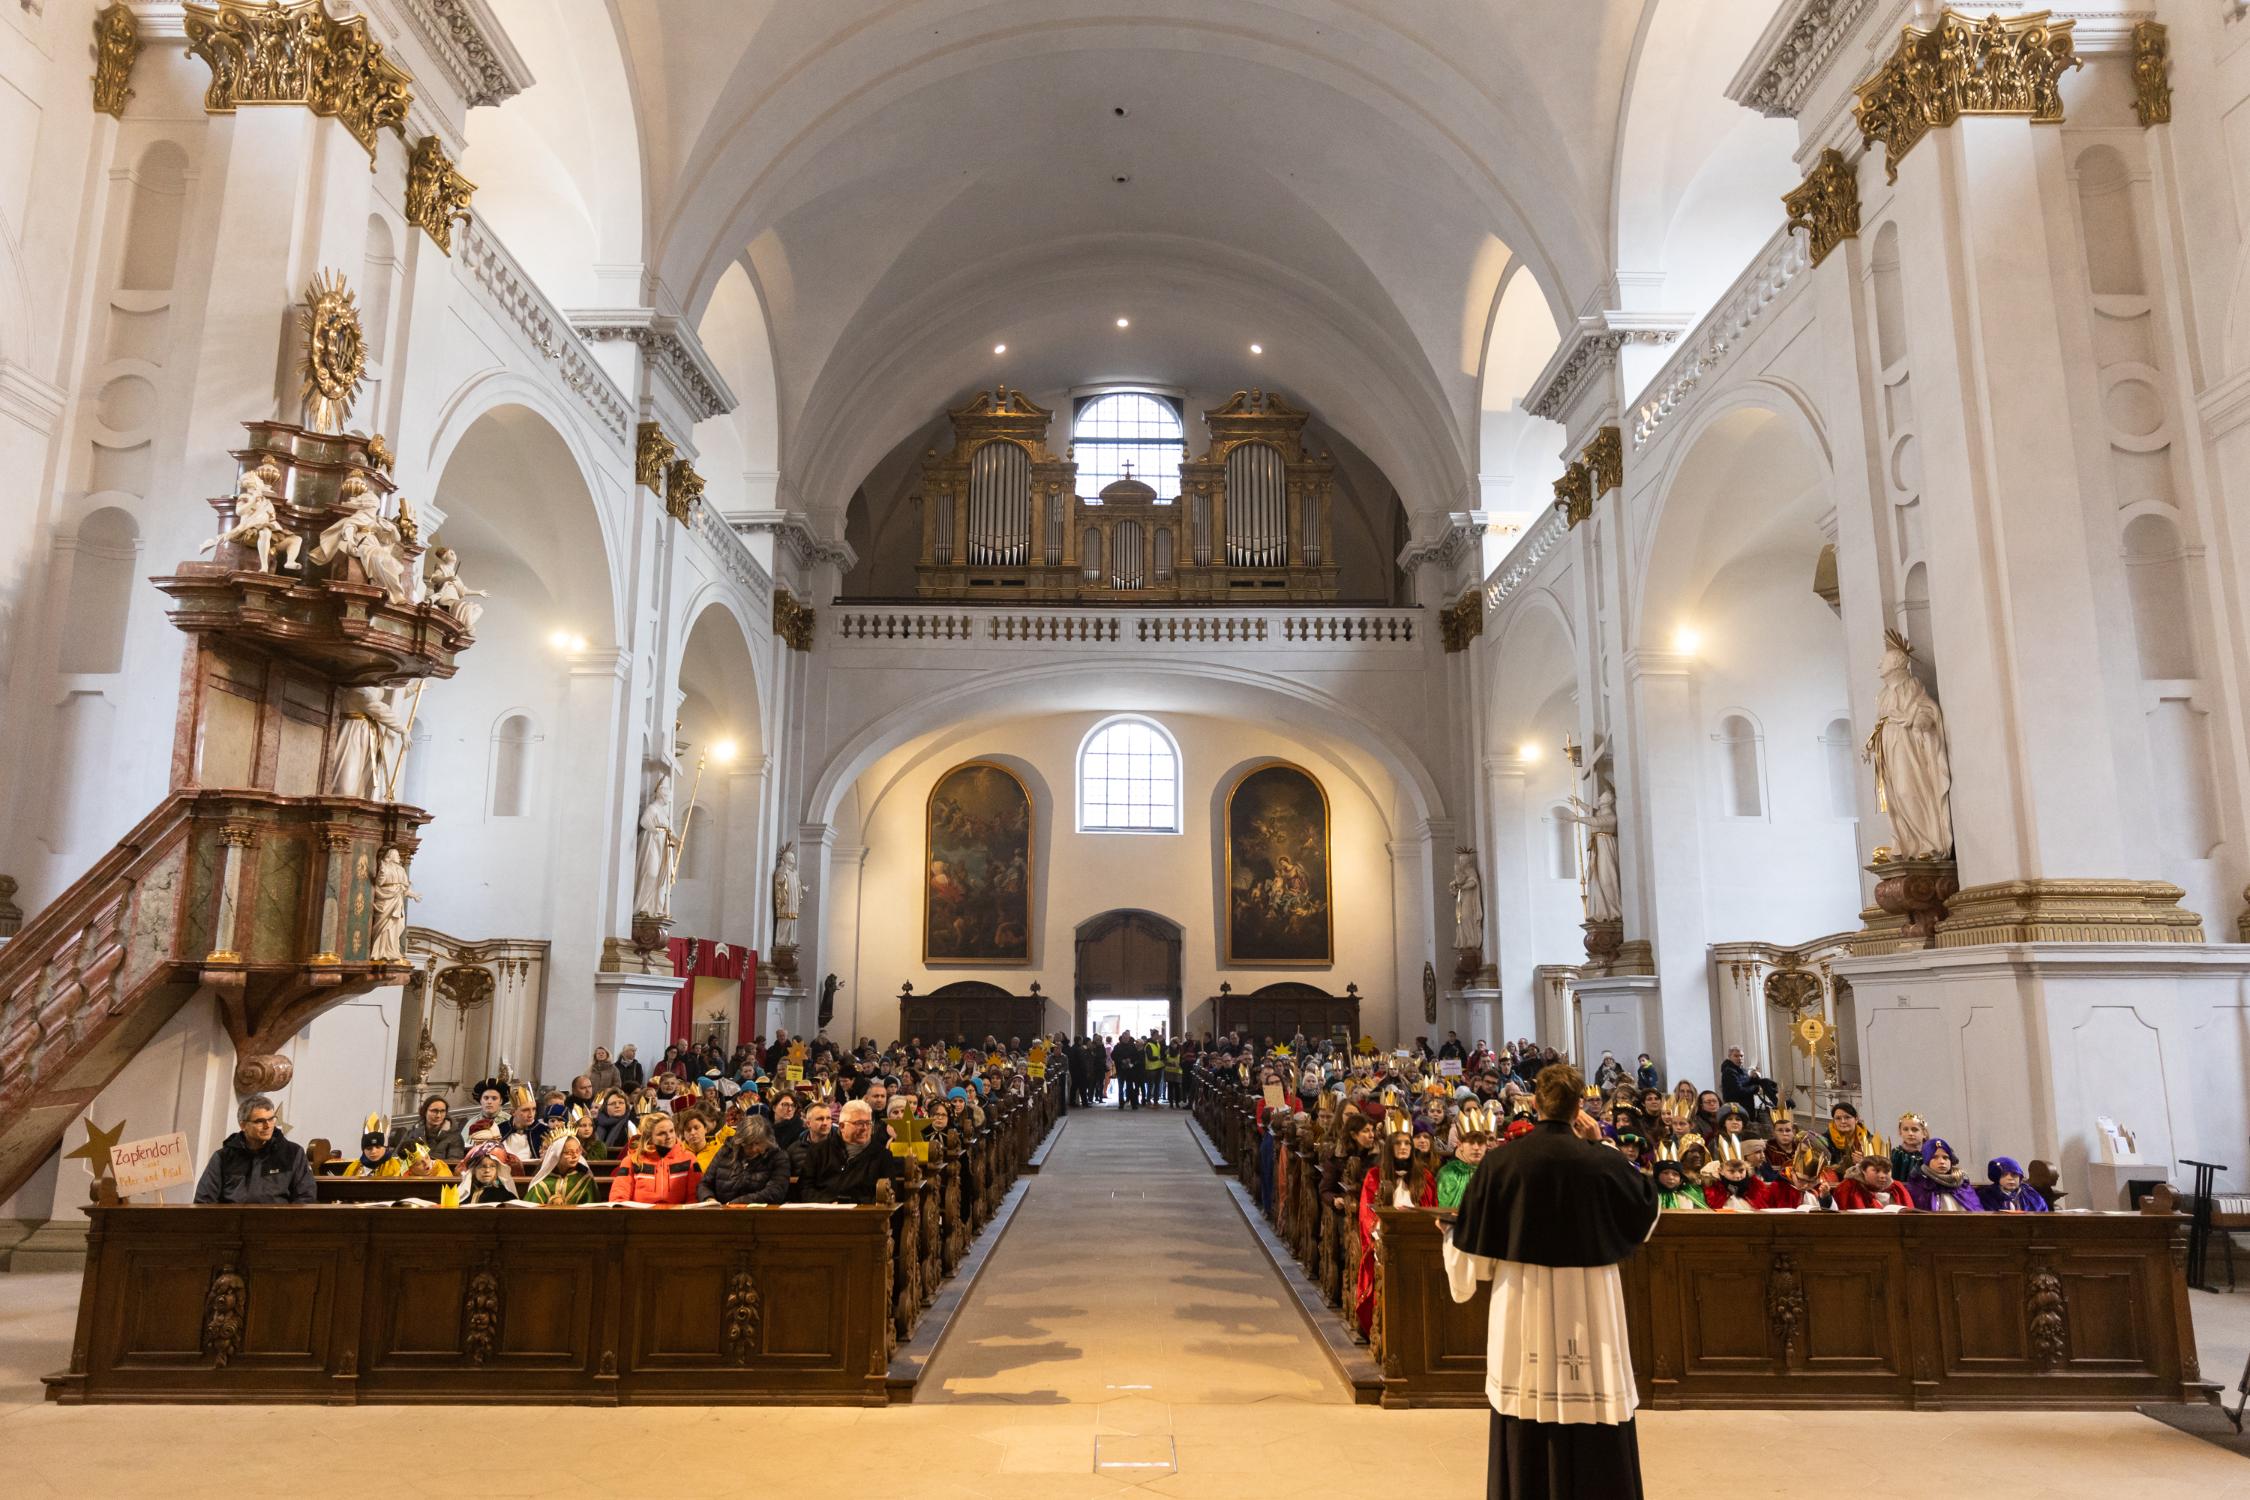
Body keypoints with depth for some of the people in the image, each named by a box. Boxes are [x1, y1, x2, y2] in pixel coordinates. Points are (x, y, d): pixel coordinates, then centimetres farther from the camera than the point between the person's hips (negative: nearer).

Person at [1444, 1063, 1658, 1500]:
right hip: (1589, 1308, -1)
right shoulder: (1604, 1162, -11)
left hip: (1522, 1310, 1)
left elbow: (1472, 1249, -2)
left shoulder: (1500, 1162, -10)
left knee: (1524, 1443, 13)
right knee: (1594, 1436, 11)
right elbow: (1648, 1207, 11)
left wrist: (1450, 1236, 21)